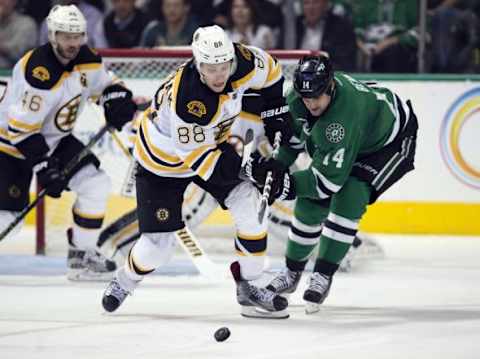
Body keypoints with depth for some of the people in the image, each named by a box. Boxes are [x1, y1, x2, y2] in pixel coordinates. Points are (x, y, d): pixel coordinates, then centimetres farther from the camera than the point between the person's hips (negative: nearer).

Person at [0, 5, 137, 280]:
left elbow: (106, 83, 12)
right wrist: (44, 166, -29)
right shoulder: (39, 73, -31)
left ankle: (81, 256, 4)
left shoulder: (86, 60, -8)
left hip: (55, 139, 7)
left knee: (96, 184, -6)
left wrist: (117, 98, -11)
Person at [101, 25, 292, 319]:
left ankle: (248, 288, -2)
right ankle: (126, 281, 28)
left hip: (211, 145, 6)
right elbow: (195, 156, -32)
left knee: (250, 205, -13)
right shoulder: (184, 99, -40)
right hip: (164, 160, -5)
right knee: (159, 244, -5)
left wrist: (276, 112, -1)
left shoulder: (240, 63, -23)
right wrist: (247, 167, -30)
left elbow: (269, 70, 1)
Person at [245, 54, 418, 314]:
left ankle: (323, 276, -14)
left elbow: (328, 180, -39)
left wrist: (284, 184, -42)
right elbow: (293, 135, 0)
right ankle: (292, 273, 21)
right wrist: (278, 164, -15)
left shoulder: (344, 114, -44)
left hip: (391, 141, -7)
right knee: (311, 202, 1)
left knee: (348, 197, -26)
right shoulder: (297, 97, -23)